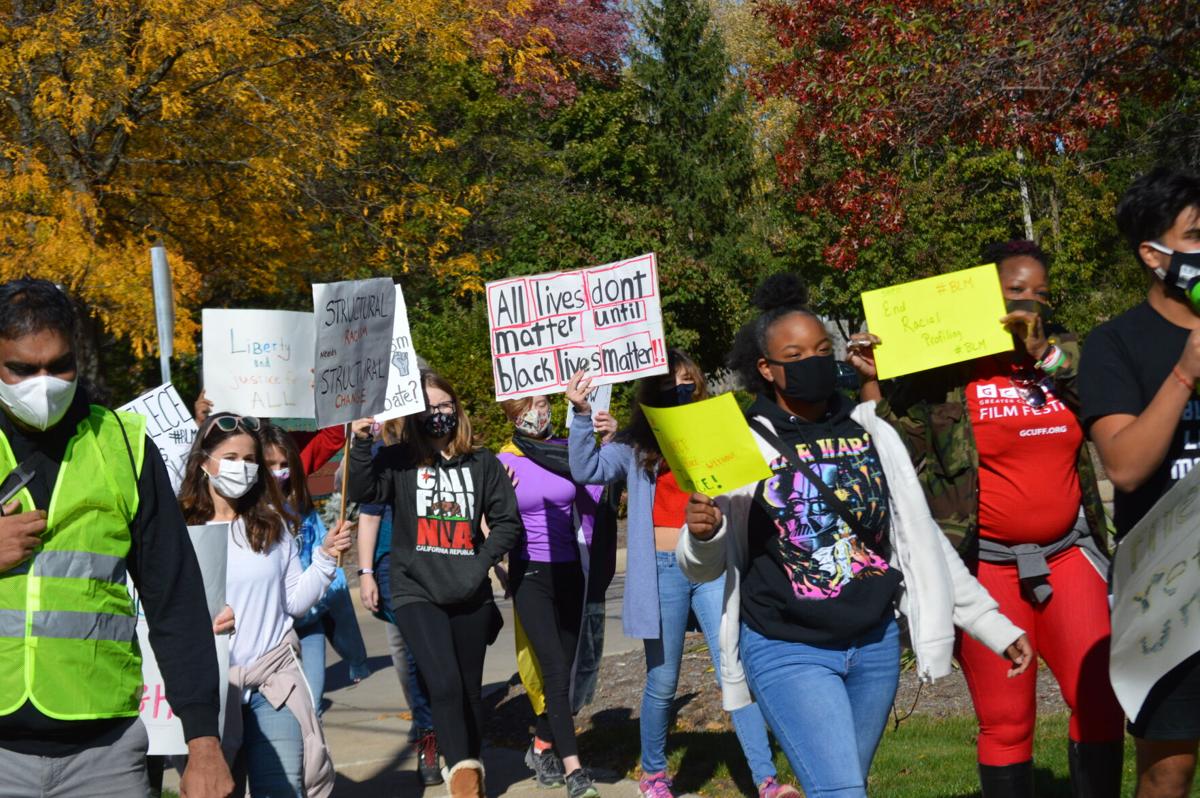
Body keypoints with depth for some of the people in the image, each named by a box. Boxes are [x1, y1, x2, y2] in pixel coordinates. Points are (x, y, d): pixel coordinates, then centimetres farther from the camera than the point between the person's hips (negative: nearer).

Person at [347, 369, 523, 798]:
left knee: (469, 689, 12)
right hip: (417, 592, -2)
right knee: (444, 685, -18)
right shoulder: (398, 460, 2)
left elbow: (508, 521, 8)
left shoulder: (482, 463, 6)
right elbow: (363, 492, -15)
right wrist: (361, 443, -25)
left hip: (470, 595, 2)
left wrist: (483, 561, -3)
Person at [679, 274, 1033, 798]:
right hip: (788, 650, -4)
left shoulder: (873, 434, 3)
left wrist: (996, 628, 7)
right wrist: (702, 535, -26)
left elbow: (921, 540, 9)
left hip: (875, 644, 4)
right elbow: (702, 569, -2)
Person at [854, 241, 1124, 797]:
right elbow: (895, 453, -3)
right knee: (1005, 722, 1)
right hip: (985, 565, -3)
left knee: (1099, 699, -6)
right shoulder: (944, 374, -2)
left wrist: (1043, 351, -12)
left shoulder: (1065, 356, 10)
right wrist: (871, 382, -14)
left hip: (1067, 555, 3)